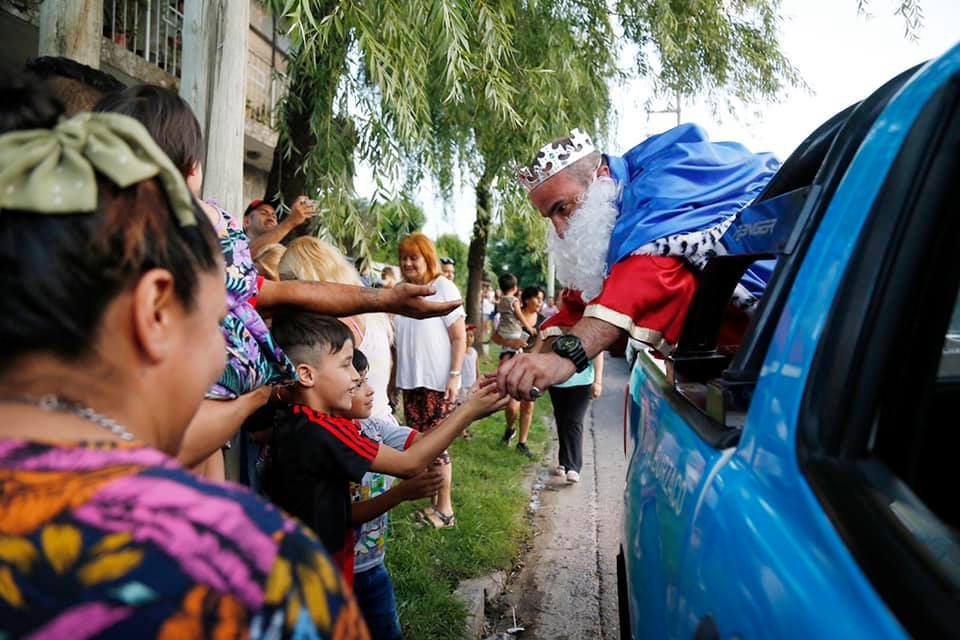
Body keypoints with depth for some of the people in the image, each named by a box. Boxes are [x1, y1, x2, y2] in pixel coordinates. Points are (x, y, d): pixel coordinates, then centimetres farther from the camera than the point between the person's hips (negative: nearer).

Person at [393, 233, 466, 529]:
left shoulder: (443, 288, -3)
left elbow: (459, 337, -6)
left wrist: (455, 376, -13)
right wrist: (393, 377, 12)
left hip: (439, 382, -5)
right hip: (410, 381, 6)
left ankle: (445, 509, 11)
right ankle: (432, 503, 19)